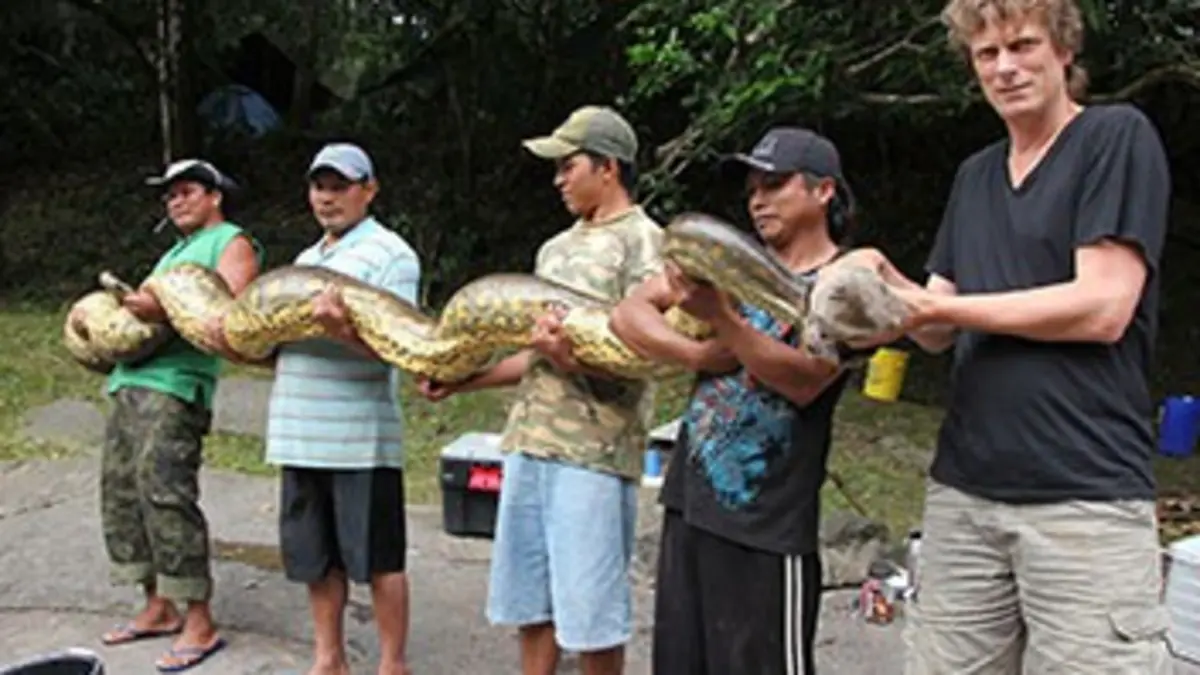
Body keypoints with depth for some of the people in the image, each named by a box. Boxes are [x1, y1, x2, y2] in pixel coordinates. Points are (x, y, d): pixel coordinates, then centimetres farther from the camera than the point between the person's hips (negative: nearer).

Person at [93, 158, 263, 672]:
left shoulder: (232, 244, 2)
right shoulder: (174, 253, 29)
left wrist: (165, 311, -24)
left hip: (174, 385, -9)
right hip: (131, 382, 9)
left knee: (165, 497, -13)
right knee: (122, 495, 9)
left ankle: (200, 624, -6)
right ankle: (158, 607, 20)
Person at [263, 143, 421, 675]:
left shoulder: (390, 255, -5)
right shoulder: (305, 259, 20)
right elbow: (275, 333, 22)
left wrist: (344, 330, -34)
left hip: (361, 436, -7)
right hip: (300, 433, 7)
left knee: (378, 559, 2)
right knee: (316, 557, 14)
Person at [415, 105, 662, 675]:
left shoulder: (642, 242, -6)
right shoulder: (558, 247, 18)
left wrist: (574, 360, -29)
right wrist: (462, 382, 16)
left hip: (593, 452, -8)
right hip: (528, 441, 8)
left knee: (590, 611, 1)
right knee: (528, 601, 14)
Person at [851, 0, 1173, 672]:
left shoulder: (1118, 137, -2)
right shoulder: (975, 175, 17)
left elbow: (1103, 308, -13)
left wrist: (941, 306, -8)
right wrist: (892, 291, -7)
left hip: (1086, 495, -5)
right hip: (964, 488, 6)